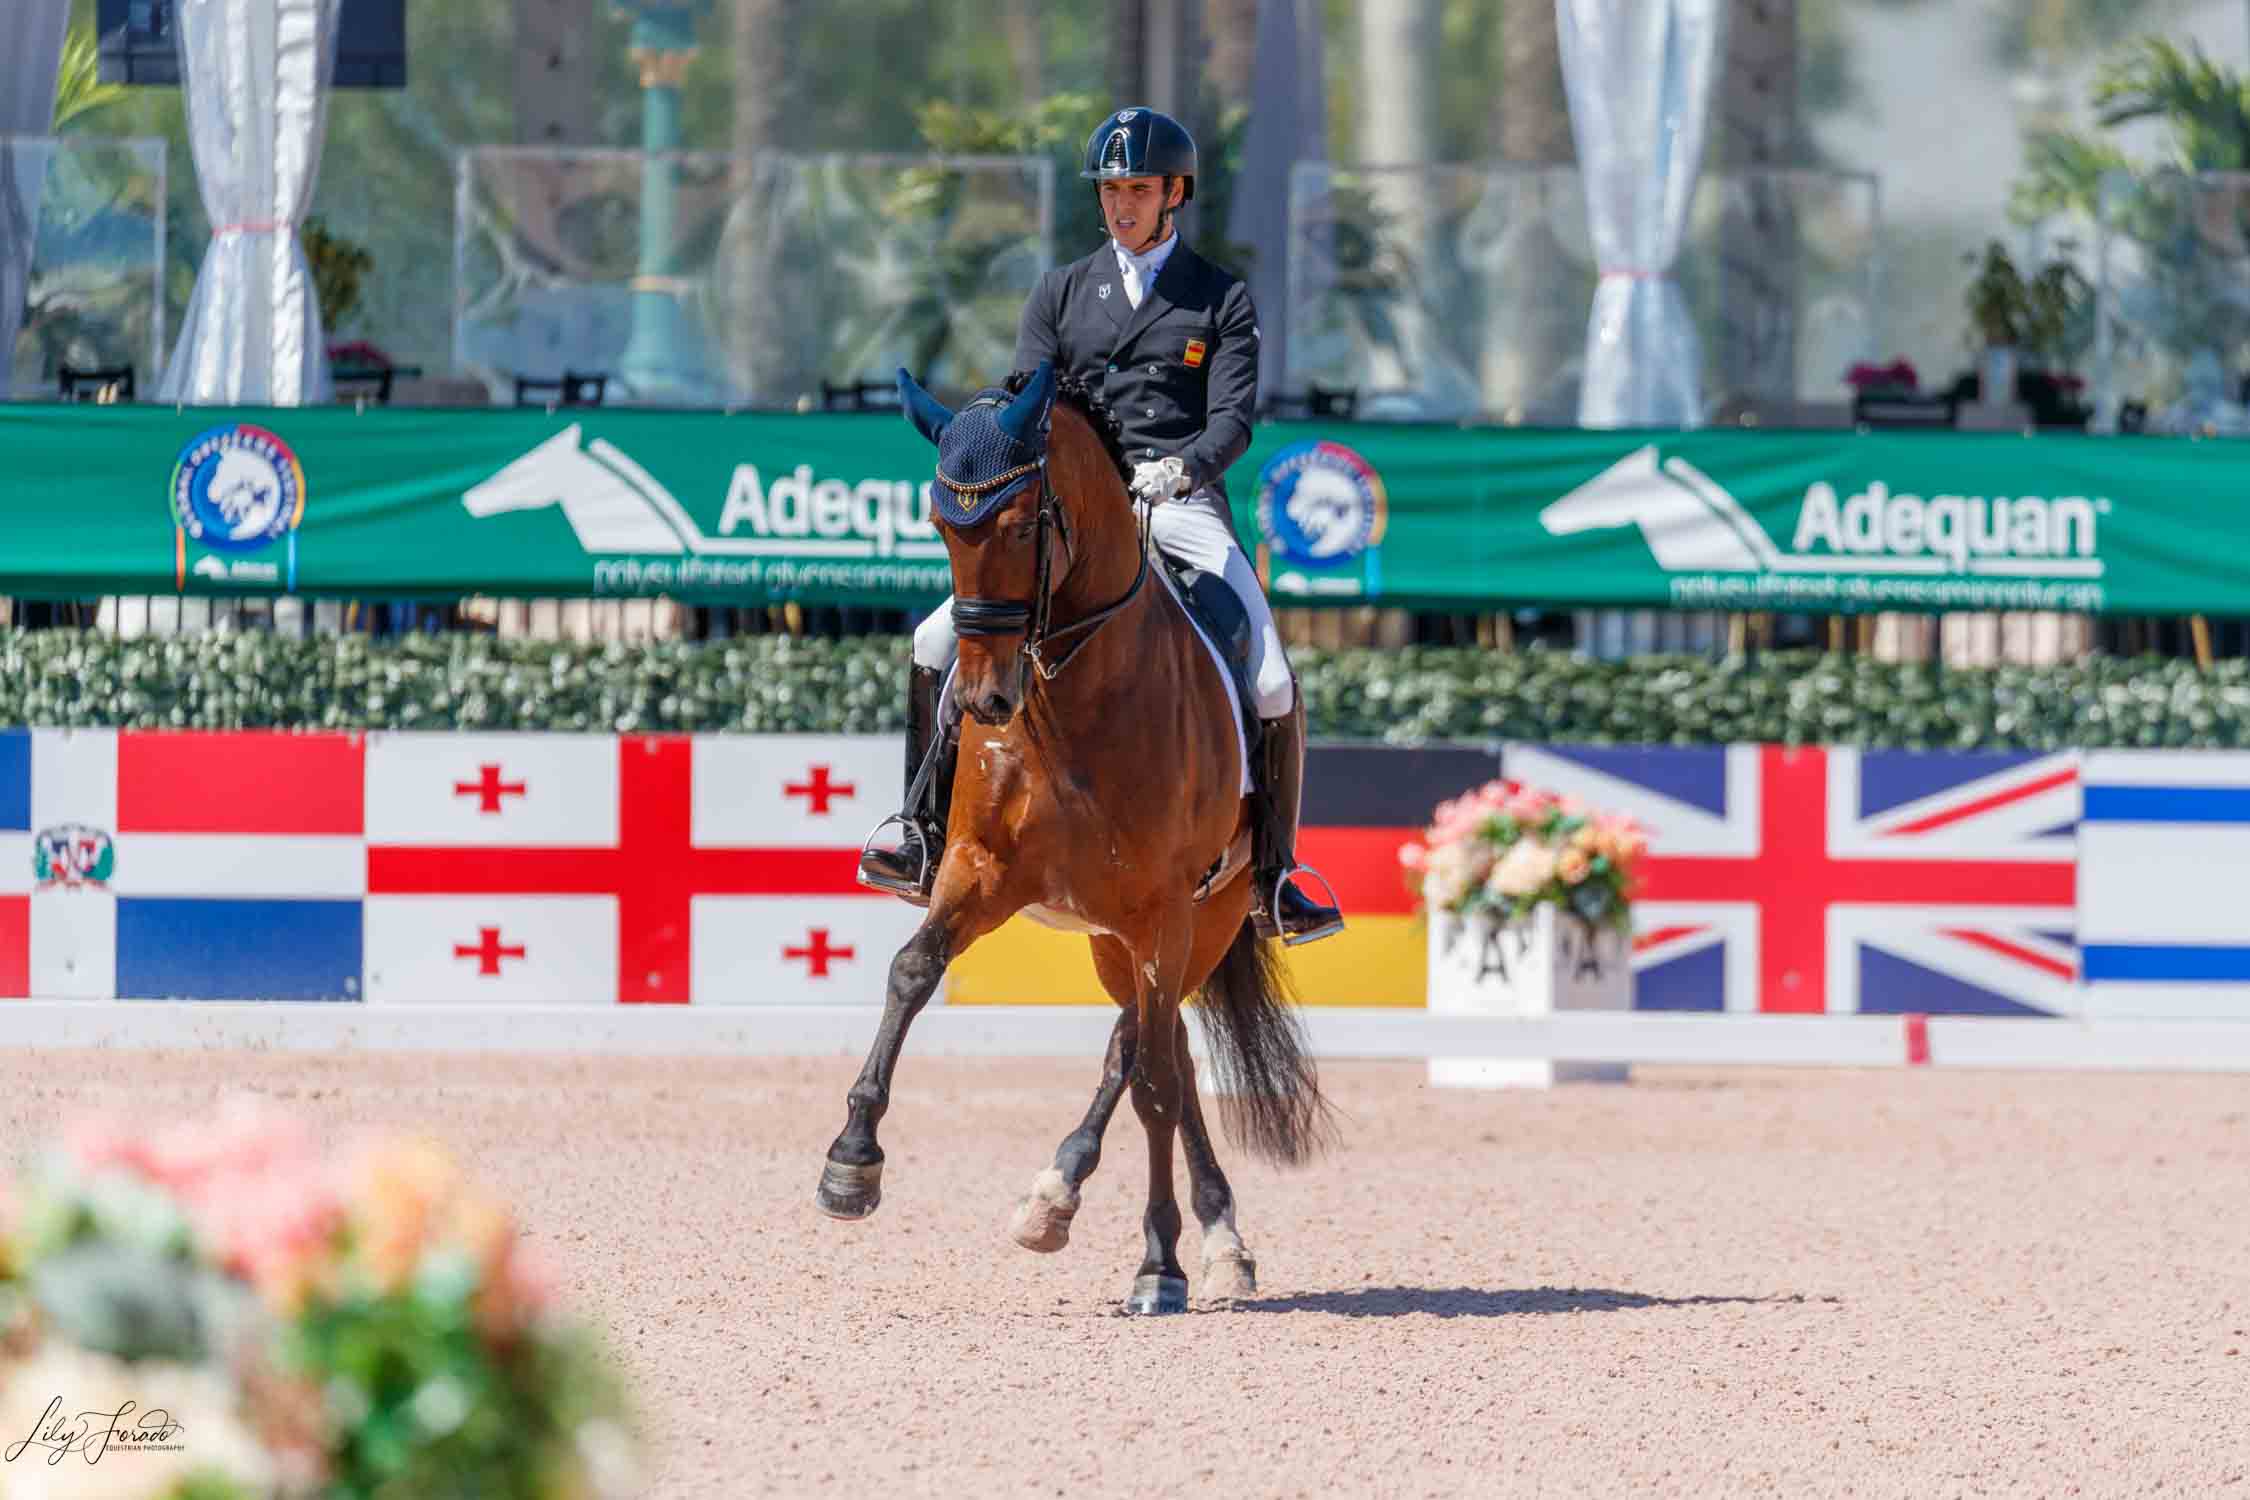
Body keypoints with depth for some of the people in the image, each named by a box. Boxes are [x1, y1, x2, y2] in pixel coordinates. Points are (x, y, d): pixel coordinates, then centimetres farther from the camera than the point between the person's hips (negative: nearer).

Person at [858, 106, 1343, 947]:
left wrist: (1183, 467, -25)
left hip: (1183, 511, -2)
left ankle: (1275, 880, -3)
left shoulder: (1223, 301, 9)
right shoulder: (1060, 295, 16)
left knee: (1272, 689, -17)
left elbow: (1232, 419, -3)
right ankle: (924, 845, -7)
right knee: (937, 646, -14)